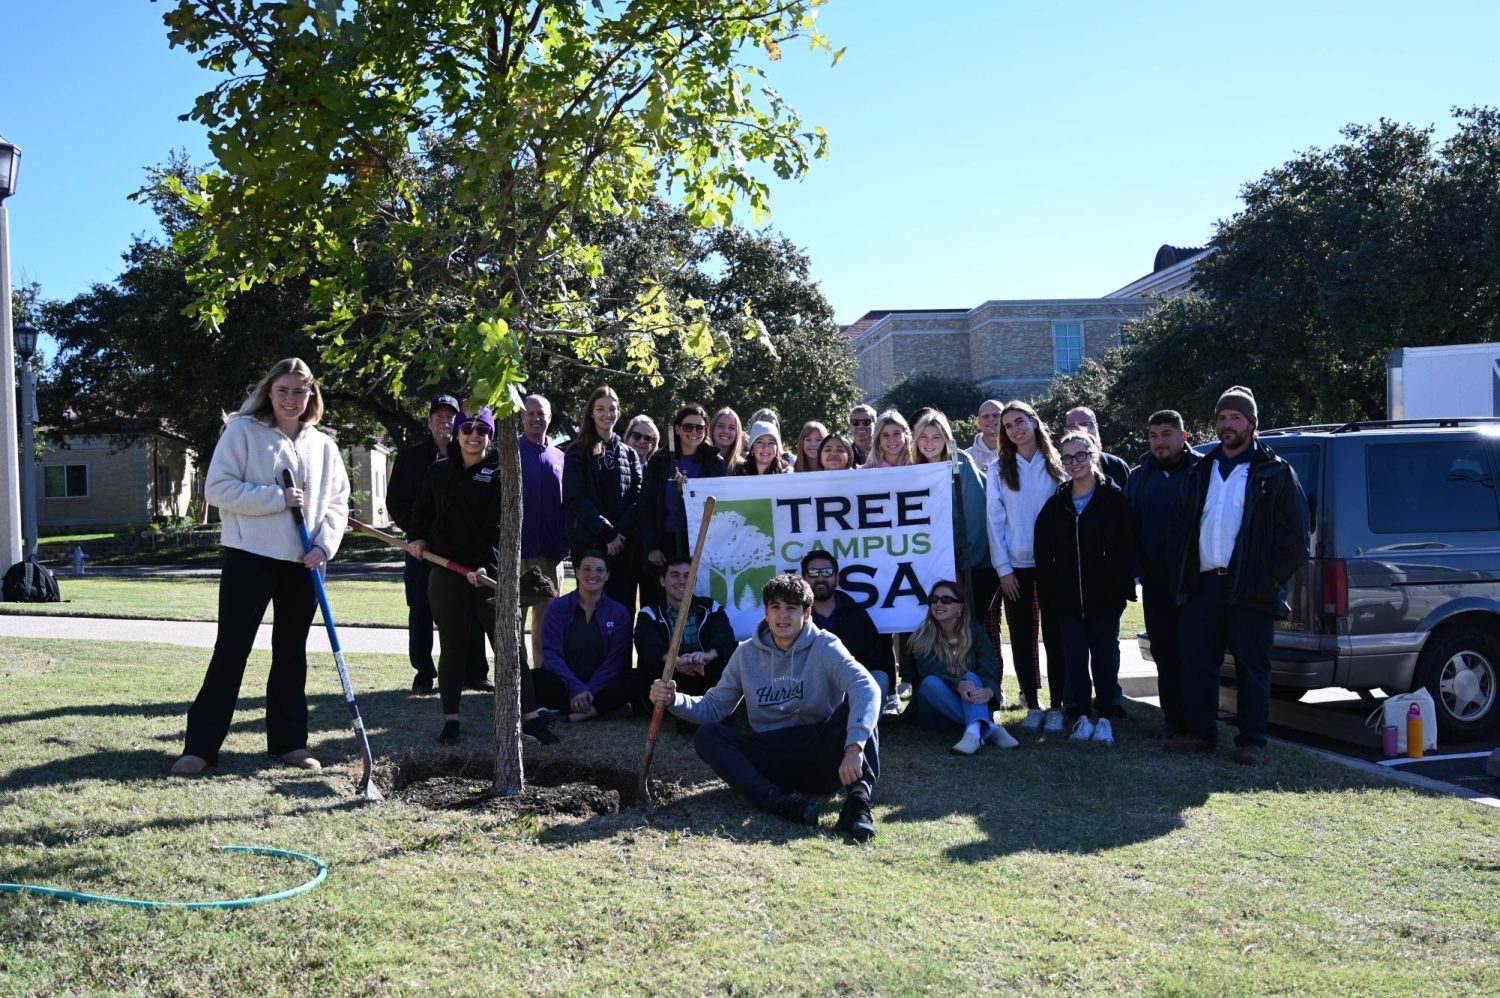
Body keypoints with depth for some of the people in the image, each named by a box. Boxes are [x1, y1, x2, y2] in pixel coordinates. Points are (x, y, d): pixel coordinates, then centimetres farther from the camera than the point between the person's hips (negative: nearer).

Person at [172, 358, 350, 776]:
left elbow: (338, 502, 11)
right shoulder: (243, 431, -3)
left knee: (292, 654, 11)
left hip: (304, 565, 4)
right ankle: (200, 746, 4)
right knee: (231, 650, -3)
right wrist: (278, 498, -17)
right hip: (250, 558, -4)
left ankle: (289, 741, 21)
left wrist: (324, 545, -5)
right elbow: (218, 489, -10)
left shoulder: (323, 446, 10)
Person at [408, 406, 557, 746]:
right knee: (452, 645, 9)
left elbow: (498, 524, -10)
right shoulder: (438, 471, 11)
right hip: (447, 569, 3)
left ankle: (530, 716, 2)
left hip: (491, 571, -3)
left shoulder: (500, 473, 0)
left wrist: (484, 565, -20)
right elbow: (422, 510, 23)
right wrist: (418, 537, 4)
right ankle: (450, 719, 17)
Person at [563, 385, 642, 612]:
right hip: (587, 542, -2)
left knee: (623, 604, 0)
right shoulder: (577, 453, 6)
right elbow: (575, 498, -4)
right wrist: (607, 533, -13)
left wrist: (620, 532, -11)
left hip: (623, 542, 2)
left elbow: (637, 498, 5)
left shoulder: (629, 454, 14)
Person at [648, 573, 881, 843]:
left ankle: (858, 798, -42)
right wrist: (675, 700, -12)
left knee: (855, 706, -27)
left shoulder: (824, 647, -7)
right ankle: (777, 802, -38)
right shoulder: (747, 654, 7)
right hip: (770, 760, 3)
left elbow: (866, 687, -26)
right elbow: (713, 707, 10)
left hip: (820, 758, -3)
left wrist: (854, 749, -43)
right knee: (707, 736, -19)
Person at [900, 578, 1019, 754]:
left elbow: (990, 673, -13)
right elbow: (931, 672, -18)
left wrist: (989, 691, -37)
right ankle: (989, 728, -42)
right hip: (937, 713, 0)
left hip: (971, 704, 0)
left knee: (971, 677, -29)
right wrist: (958, 685, -39)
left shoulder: (976, 635, 2)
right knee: (931, 682, -30)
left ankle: (975, 730, -59)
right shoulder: (923, 638, -1)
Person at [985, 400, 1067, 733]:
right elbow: (994, 520, 1)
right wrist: (1002, 567, -5)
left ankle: (1056, 707, 11)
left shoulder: (1056, 465, 4)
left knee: (1054, 636, 1)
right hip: (1016, 565, 1)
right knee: (1021, 637, 5)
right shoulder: (999, 469, 3)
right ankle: (1032, 706, 16)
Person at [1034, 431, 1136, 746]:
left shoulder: (1114, 499, -1)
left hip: (1104, 598, -3)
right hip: (1066, 599, 3)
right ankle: (1081, 716, 14)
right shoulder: (1055, 504, 9)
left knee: (1104, 655, 4)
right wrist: (1047, 595, 0)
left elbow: (1125, 550, -5)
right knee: (1075, 658, 5)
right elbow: (1044, 554, 7)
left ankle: (1104, 718, 12)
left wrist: (1121, 587, -11)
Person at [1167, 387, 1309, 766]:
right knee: (1194, 660, 5)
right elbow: (1184, 527, 20)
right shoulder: (1202, 471, 17)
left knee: (1252, 667, 1)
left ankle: (1251, 742, 8)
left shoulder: (1275, 473, 1)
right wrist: (1185, 574, 10)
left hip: (1250, 589, -5)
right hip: (1202, 585, 5)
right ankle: (1199, 732, 17)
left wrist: (1272, 577, -9)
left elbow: (1295, 534, -2)